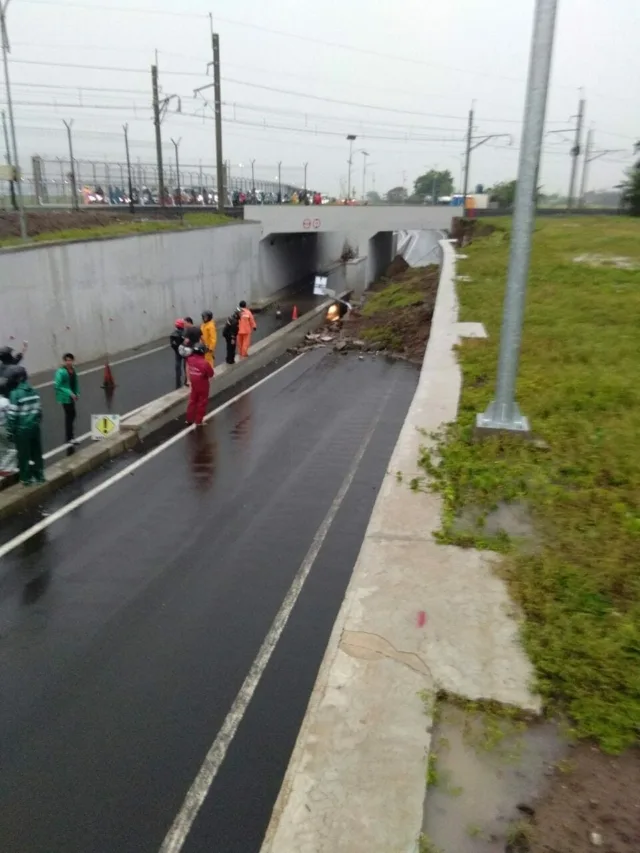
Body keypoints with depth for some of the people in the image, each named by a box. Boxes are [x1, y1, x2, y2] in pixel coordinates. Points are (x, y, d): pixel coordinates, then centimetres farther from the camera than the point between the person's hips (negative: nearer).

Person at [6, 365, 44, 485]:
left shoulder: (15, 394, -17)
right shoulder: (34, 391, 2)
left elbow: (12, 415, -15)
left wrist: (11, 431, -7)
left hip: (22, 429, -6)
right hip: (34, 427, 6)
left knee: (23, 454, 6)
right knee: (37, 452, 15)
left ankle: (25, 478, 14)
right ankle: (39, 475, 24)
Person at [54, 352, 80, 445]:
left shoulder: (73, 369, 2)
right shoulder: (61, 371, -20)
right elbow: (57, 385, -21)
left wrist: (77, 393, 4)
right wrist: (69, 393, -24)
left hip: (71, 396, 8)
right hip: (65, 397, -8)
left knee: (71, 415, 18)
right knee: (70, 415, -3)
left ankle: (69, 435, 35)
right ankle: (69, 438, 6)